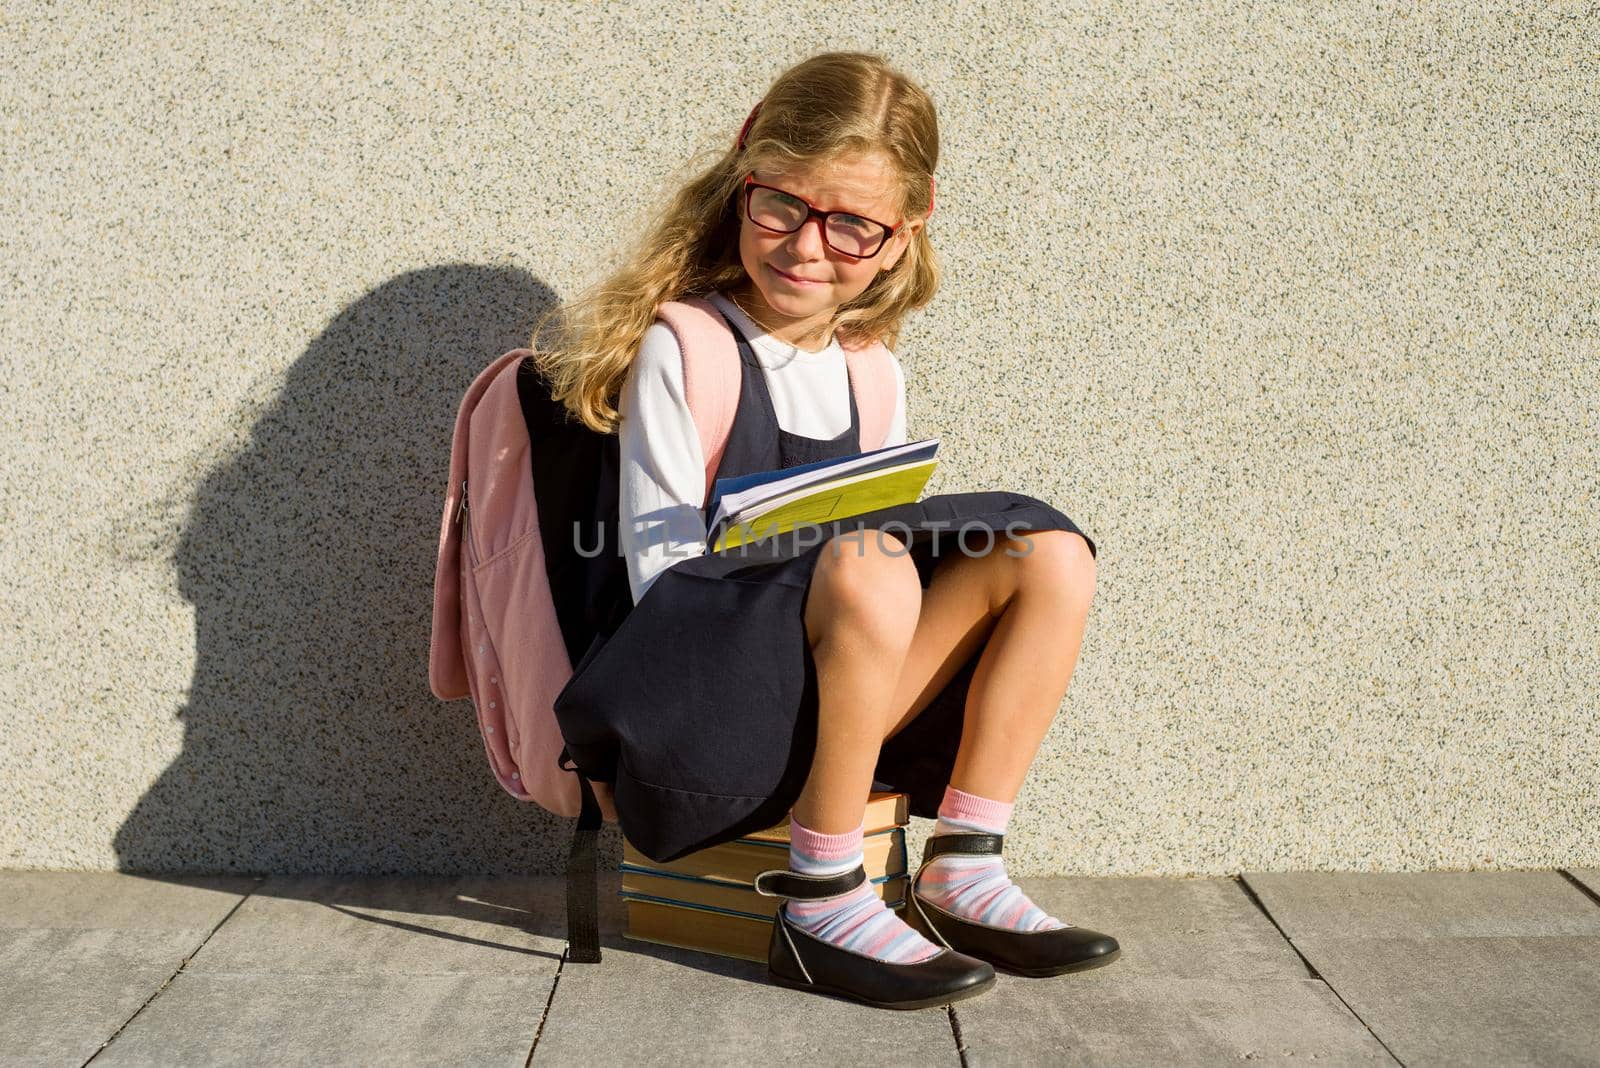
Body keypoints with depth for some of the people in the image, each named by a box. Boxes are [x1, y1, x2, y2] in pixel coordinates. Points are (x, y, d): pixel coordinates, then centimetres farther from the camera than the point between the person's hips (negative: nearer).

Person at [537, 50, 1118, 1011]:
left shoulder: (874, 374, 12)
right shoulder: (683, 347, -8)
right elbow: (662, 571, -14)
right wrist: (827, 555, -28)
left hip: (840, 704, 7)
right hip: (700, 698, -6)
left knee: (1051, 555, -7)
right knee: (868, 567, -34)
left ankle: (963, 876, -5)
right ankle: (822, 907, -17)